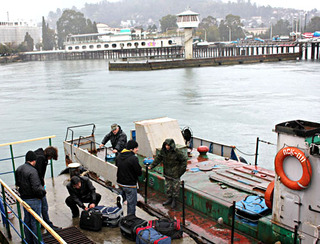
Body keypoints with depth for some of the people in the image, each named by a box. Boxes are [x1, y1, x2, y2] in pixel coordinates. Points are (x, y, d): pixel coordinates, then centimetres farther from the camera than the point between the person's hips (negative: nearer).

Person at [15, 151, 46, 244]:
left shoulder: (19, 169, 3)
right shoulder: (32, 171, -23)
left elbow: (17, 183, 15)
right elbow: (36, 187, -28)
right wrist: (41, 195, -12)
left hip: (23, 199, 8)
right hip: (33, 200, -8)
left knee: (27, 220, 20)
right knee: (35, 222, 3)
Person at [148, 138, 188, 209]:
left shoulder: (177, 152, -20)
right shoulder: (163, 150, -5)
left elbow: (184, 159, -9)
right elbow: (158, 158, 7)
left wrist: (182, 169, -10)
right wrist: (152, 166, 3)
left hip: (175, 173, -5)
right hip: (167, 172, 5)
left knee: (175, 186, 4)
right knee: (168, 186, 14)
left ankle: (174, 201, 20)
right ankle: (169, 199, 31)